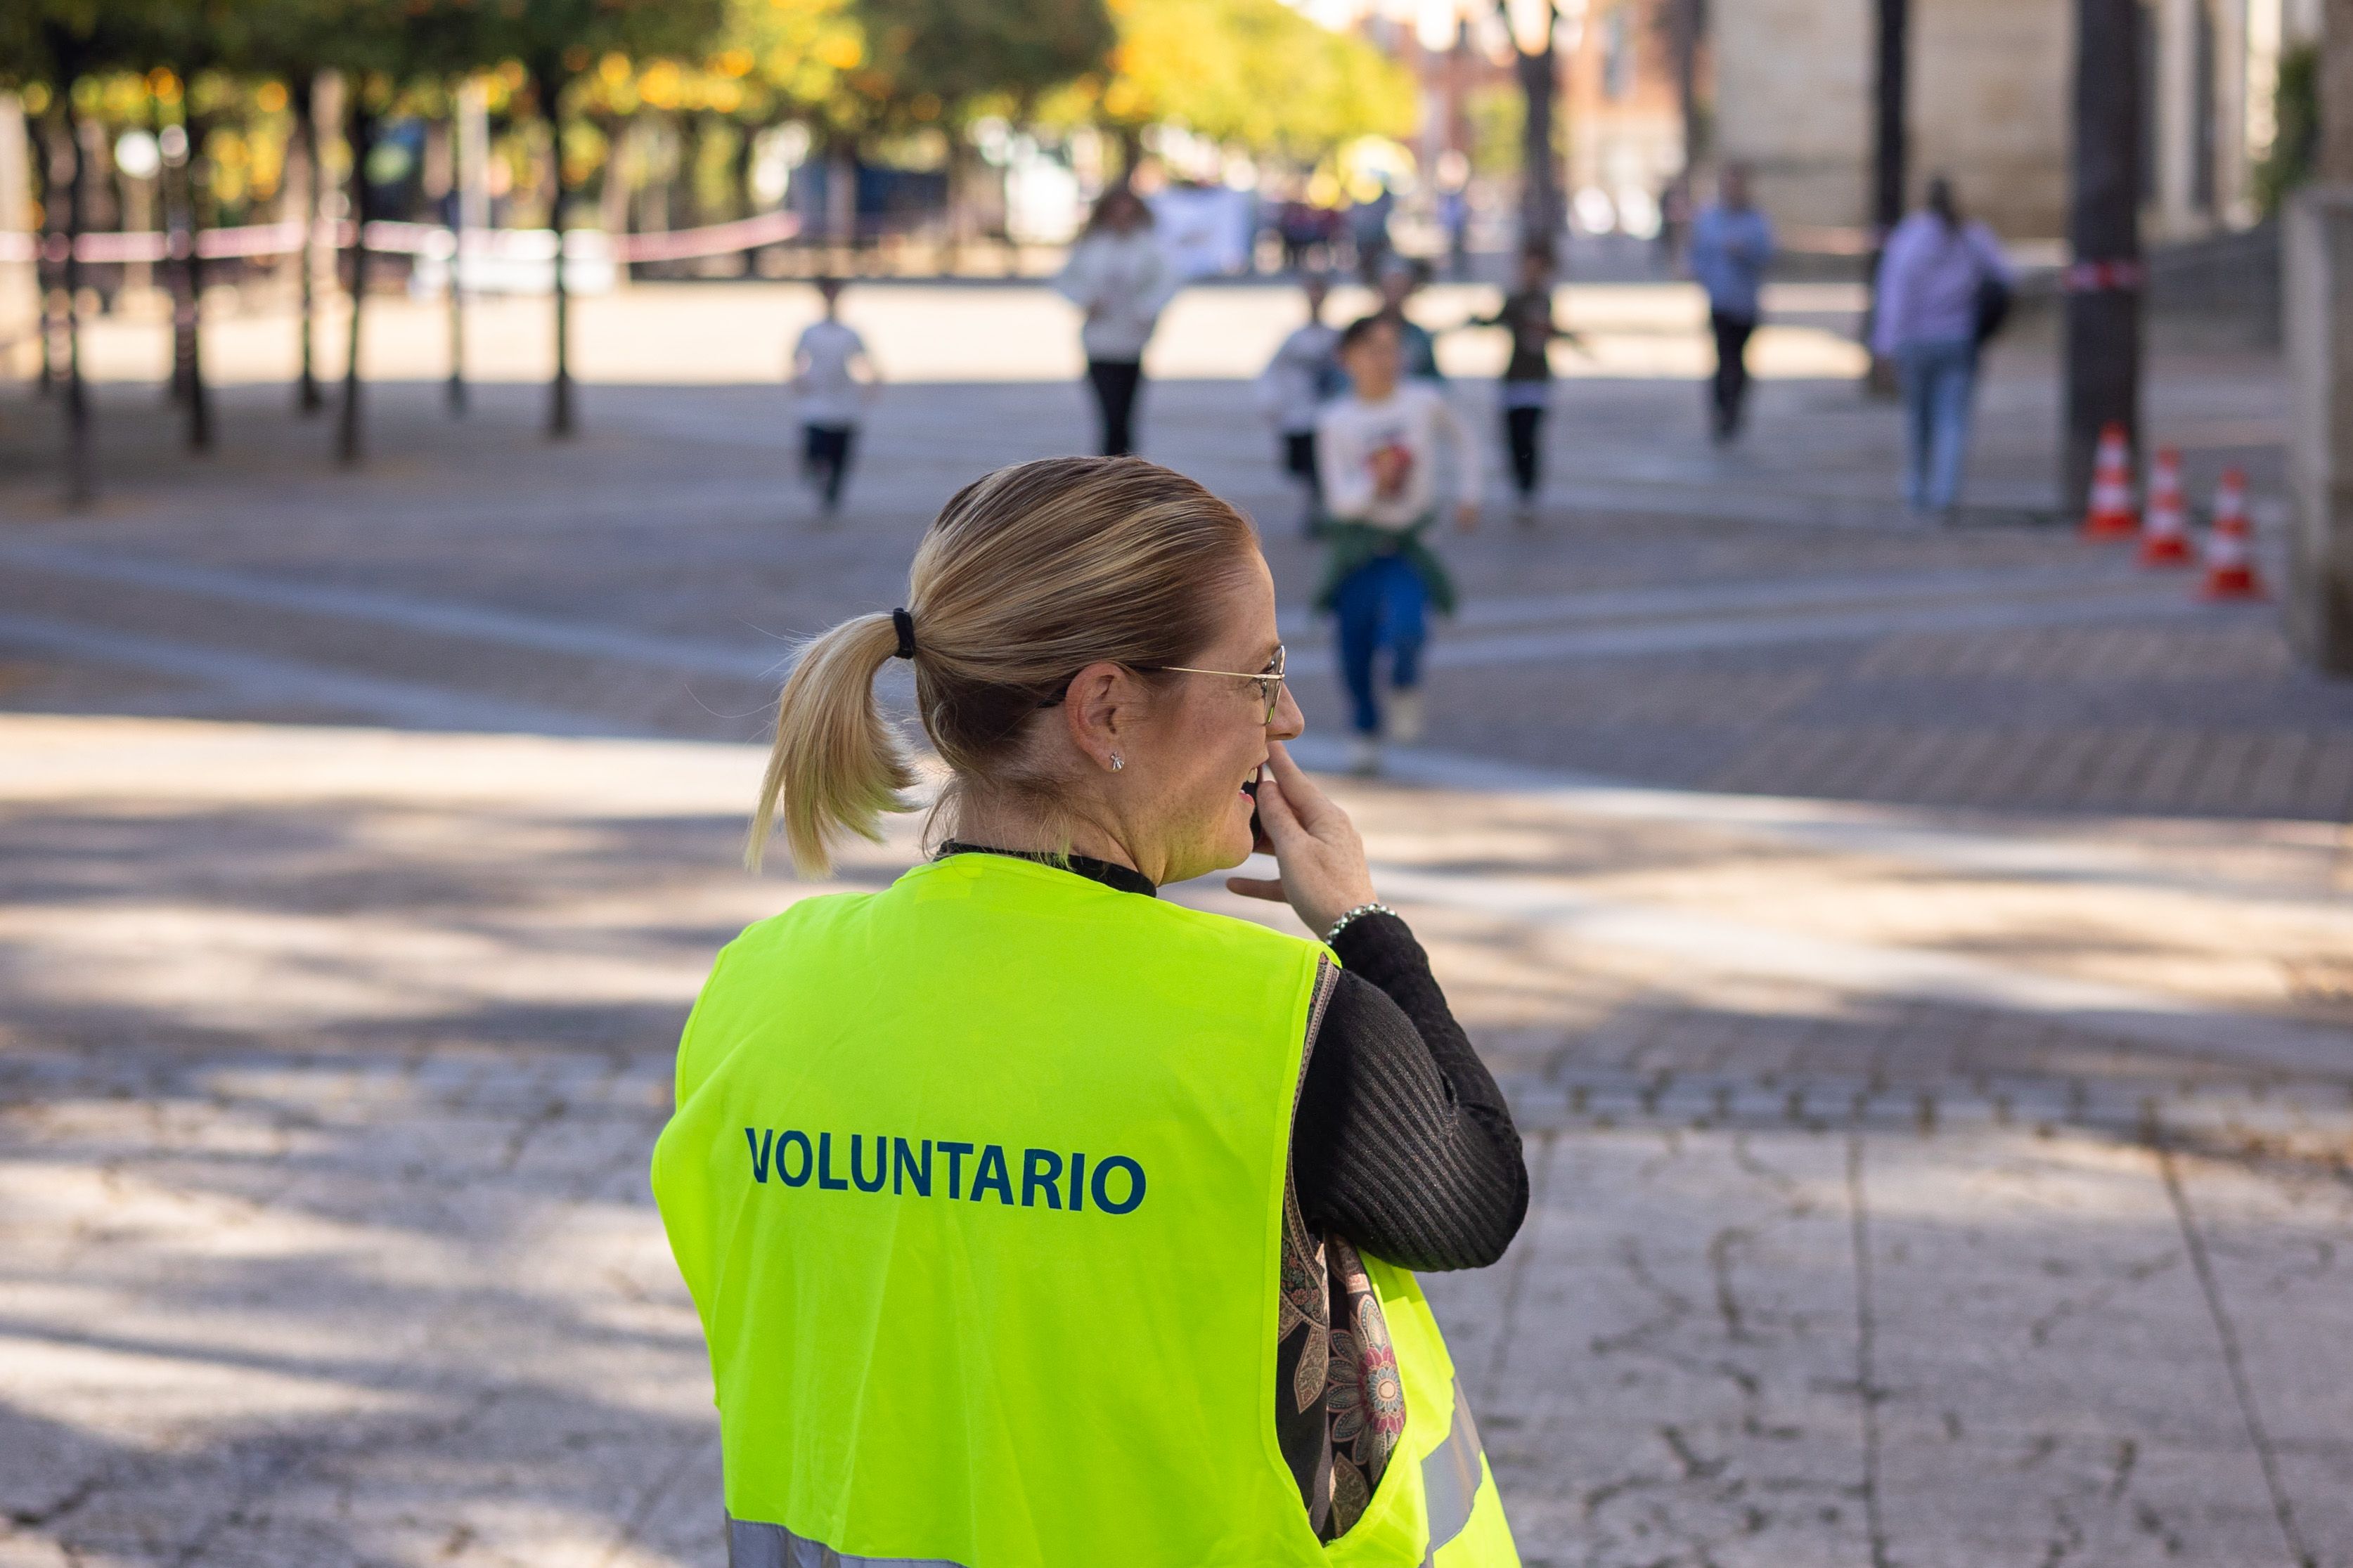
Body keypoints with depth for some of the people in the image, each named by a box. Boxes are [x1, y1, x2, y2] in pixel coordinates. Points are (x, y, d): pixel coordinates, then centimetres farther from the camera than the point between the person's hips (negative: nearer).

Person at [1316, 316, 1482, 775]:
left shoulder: (1425, 402, -7)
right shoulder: (1335, 423, -8)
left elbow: (1463, 445, 13)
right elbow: (1340, 500, -10)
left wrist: (1467, 496, 6)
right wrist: (1373, 483, -28)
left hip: (1406, 548, -1)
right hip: (1357, 544, 1)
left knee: (1405, 630, -23)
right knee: (1354, 649, 4)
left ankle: (1406, 688, 10)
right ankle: (1365, 731, 29)